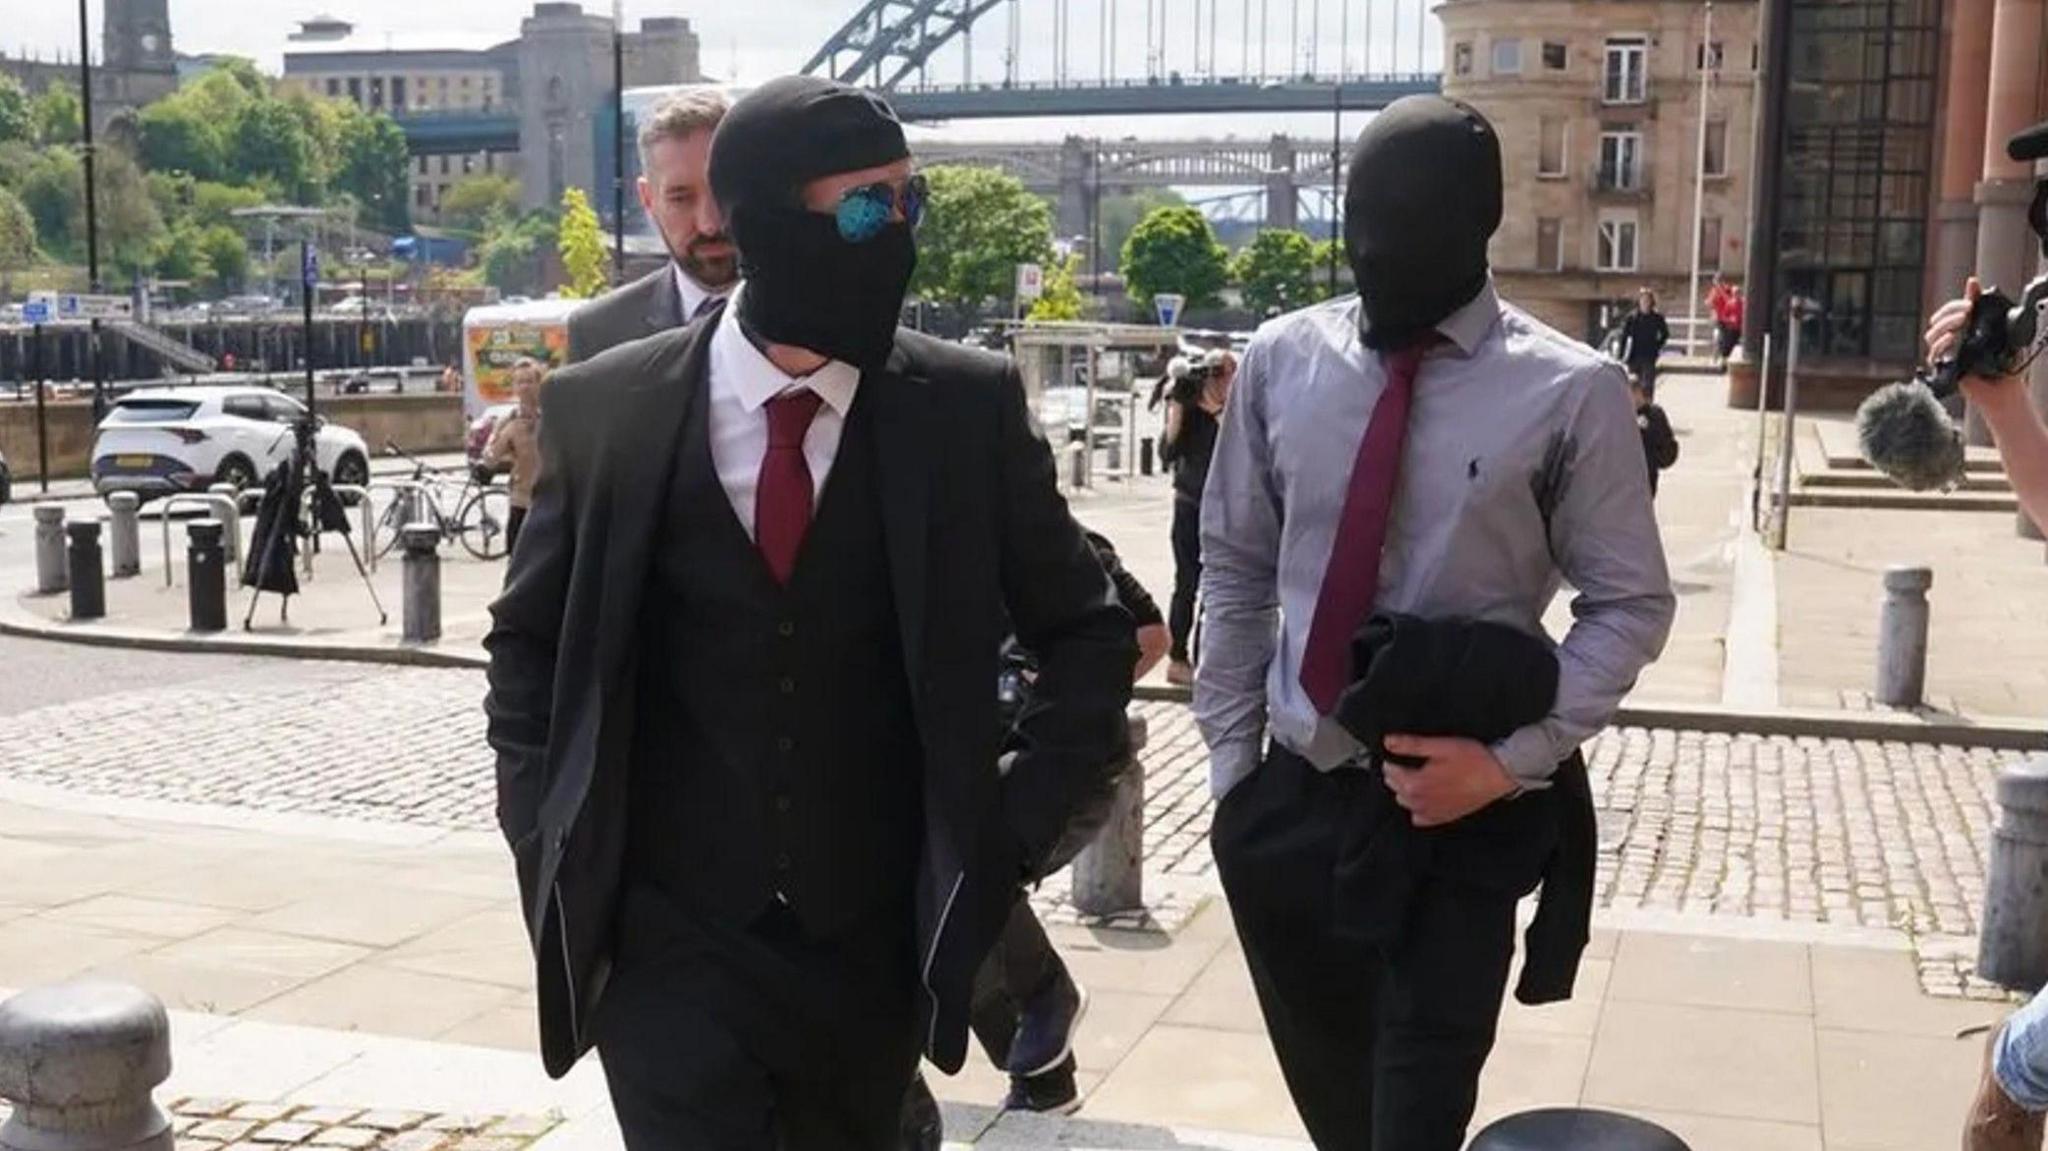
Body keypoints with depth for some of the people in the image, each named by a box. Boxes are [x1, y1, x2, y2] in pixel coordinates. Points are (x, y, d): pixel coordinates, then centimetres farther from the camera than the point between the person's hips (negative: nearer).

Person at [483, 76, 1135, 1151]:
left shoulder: (968, 405, -6)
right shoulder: (604, 409, -5)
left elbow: (1088, 634, 5)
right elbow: (527, 643, 8)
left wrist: (1016, 826, -3)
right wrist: (551, 847, 0)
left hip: (875, 943, 2)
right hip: (667, 940, -1)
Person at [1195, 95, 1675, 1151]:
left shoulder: (1571, 392, -10)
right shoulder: (1282, 360, 0)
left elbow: (1630, 605, -3)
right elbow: (1234, 566, 7)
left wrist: (1512, 760, -13)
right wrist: (1229, 757, 6)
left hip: (1464, 812, -3)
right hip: (1290, 797, 4)